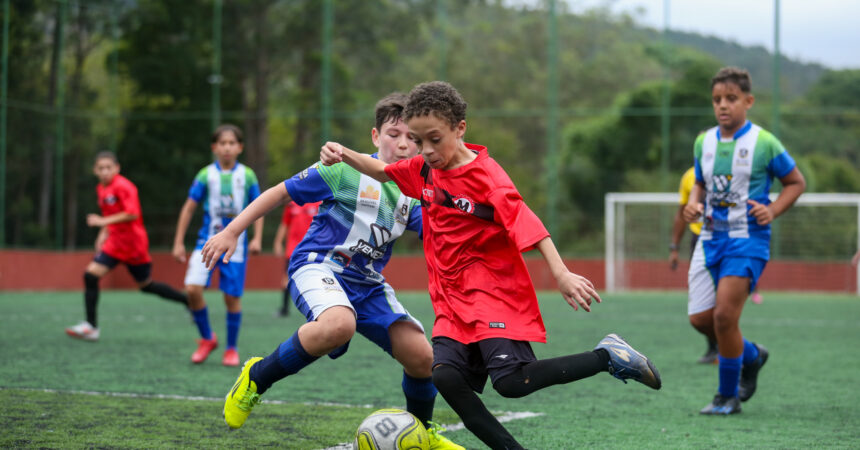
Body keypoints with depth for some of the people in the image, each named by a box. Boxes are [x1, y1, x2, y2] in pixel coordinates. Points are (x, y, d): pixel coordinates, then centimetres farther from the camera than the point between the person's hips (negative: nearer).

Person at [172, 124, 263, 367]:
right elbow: (189, 208, 5)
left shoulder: (247, 175, 1)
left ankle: (231, 349, 18)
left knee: (232, 297, 0)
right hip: (207, 240, 0)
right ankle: (207, 338, 5)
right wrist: (179, 242, 4)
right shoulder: (205, 175, 0)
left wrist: (257, 238, -1)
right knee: (193, 288, -16)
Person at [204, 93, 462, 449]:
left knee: (421, 356, -8)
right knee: (340, 324, -40)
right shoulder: (347, 169, -9)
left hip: (367, 283, 6)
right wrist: (231, 232, -4)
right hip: (319, 264, -6)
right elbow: (281, 192, -3)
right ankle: (256, 377, -18)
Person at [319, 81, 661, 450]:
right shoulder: (424, 168, 7)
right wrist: (345, 155, 6)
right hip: (452, 298, 7)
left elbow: (527, 223, -21)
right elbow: (382, 171, 25)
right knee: (445, 376, -14)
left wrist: (561, 275, -31)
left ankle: (607, 356, -3)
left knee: (512, 382, -20)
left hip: (495, 293, -7)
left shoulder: (485, 175, -14)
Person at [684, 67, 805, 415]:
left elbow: (796, 183, 3)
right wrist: (693, 204, 0)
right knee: (700, 318, 2)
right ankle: (751, 356, 31)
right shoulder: (704, 142, 7)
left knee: (724, 315, -15)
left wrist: (772, 211, -12)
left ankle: (728, 396, 2)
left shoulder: (763, 143, -7)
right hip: (711, 238, 6)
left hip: (747, 240, -6)